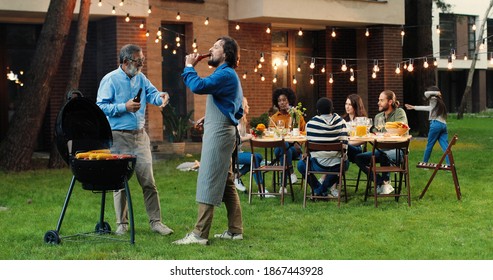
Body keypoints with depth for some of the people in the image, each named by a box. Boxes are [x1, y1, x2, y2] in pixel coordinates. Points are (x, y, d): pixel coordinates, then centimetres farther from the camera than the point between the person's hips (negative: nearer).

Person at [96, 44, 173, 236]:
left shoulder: (141, 78, 13)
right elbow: (101, 106, -11)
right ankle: (122, 223, 11)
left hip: (140, 135, 5)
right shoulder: (110, 80, -6)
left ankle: (155, 221, 5)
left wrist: (161, 97, -21)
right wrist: (124, 107, -18)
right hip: (119, 137, -5)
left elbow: (152, 93, 2)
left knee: (148, 181, 1)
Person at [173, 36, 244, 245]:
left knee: (208, 183, -10)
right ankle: (235, 230, 16)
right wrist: (209, 119, 16)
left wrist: (189, 67, -13)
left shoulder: (225, 74, -14)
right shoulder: (228, 75, 19)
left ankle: (199, 234, -9)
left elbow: (198, 86, -29)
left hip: (219, 134, -11)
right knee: (226, 184, 12)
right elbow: (237, 111, 24)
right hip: (221, 132, 11)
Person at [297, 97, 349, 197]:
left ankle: (318, 189, 18)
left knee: (301, 164, 29)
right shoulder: (340, 121, 1)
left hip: (319, 165, -1)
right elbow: (345, 142, 1)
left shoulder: (311, 123, -5)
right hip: (337, 166, 2)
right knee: (346, 163, 38)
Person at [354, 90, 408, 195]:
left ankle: (385, 182, -14)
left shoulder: (399, 113, -4)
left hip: (397, 150, -7)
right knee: (359, 158, -12)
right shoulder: (378, 117, 16)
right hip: (381, 149, 7)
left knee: (383, 154, -40)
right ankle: (381, 183, -15)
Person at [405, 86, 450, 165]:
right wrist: (413, 107, 43)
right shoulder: (439, 102, 25)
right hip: (443, 125, 7)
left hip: (436, 124, -7)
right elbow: (427, 108, 35)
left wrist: (436, 93, 0)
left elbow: (426, 94, -15)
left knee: (429, 145, 6)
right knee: (445, 146, -3)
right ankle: (450, 164, -14)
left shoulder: (434, 100, 0)